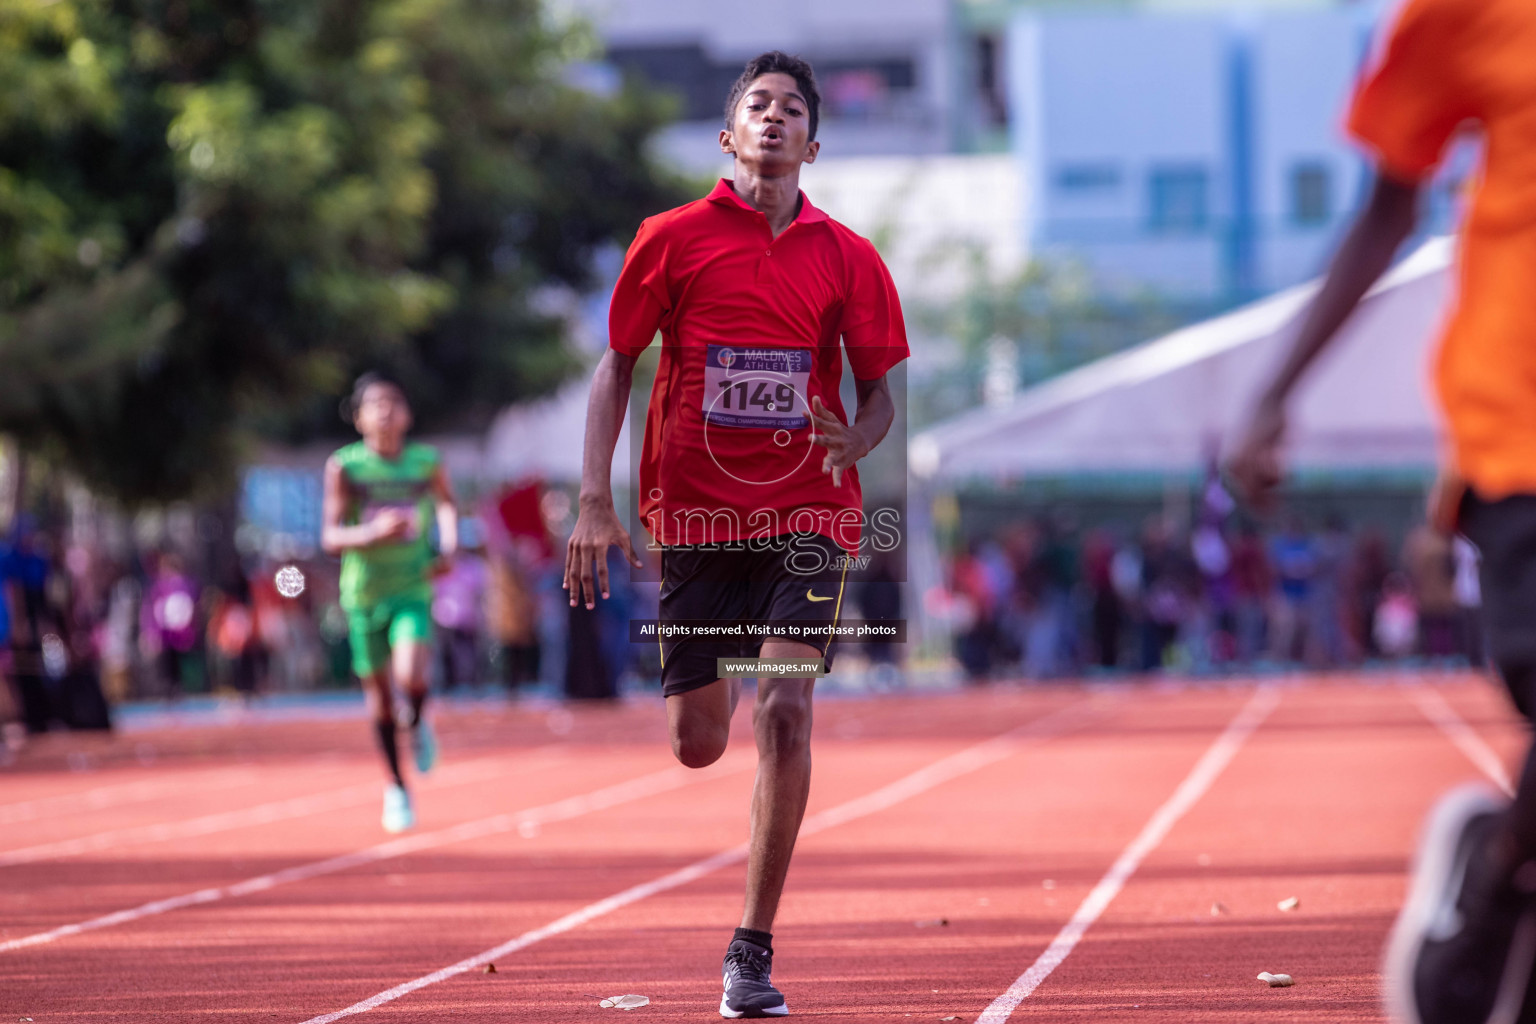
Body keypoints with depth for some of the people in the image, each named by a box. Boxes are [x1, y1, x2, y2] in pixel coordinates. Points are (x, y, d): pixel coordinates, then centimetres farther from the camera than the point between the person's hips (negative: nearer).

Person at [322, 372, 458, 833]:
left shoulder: (426, 462, -3)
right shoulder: (344, 467, -9)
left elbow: (446, 502, 19)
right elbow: (330, 538, -11)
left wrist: (449, 545, 2)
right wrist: (372, 533, -28)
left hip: (413, 591, 0)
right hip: (364, 594, 0)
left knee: (410, 677, -23)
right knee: (379, 692, 8)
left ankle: (419, 725, 14)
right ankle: (396, 787, 27)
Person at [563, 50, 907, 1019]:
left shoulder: (848, 257, 4)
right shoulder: (674, 238, 2)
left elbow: (880, 393, 9)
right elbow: (617, 366, 5)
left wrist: (854, 440, -14)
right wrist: (595, 502, -3)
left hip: (805, 516, 0)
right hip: (694, 514, 0)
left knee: (785, 711, -18)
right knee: (699, 744, 4)